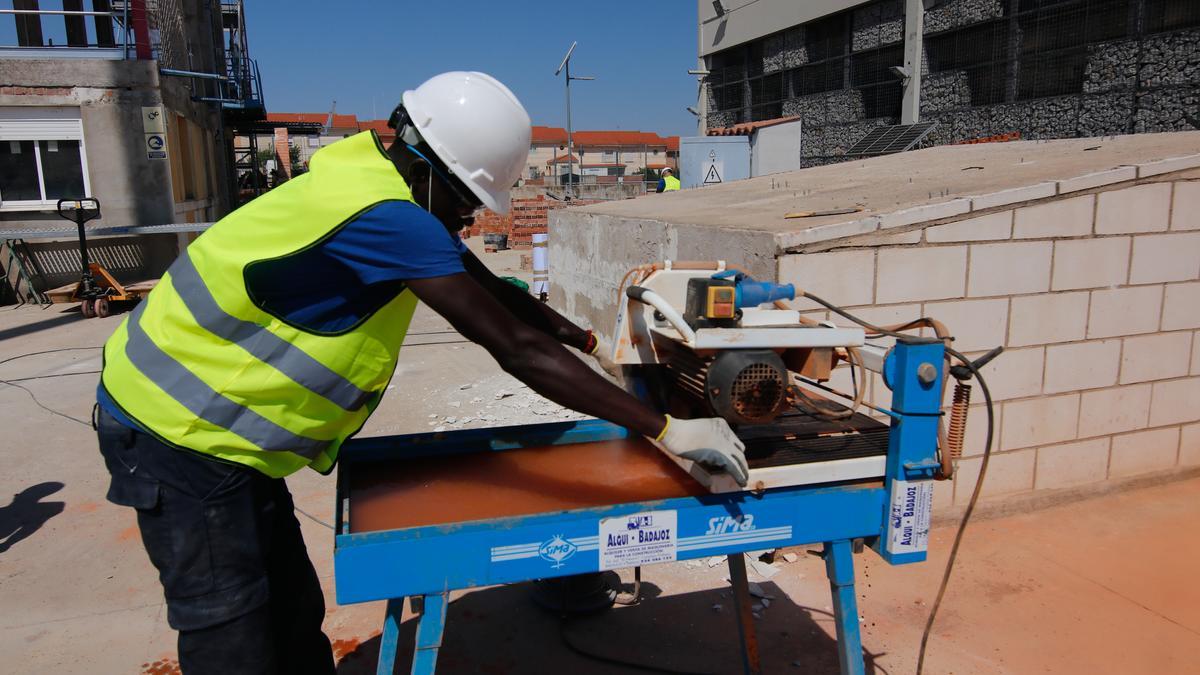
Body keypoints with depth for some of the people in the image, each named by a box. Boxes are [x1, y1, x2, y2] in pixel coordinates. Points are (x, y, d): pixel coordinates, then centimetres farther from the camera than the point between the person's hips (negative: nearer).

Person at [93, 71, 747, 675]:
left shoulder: (387, 178, -2)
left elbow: (492, 289, 8)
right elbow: (519, 350, -33)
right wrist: (664, 430, -27)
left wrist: (592, 344, 9)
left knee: (294, 618, 17)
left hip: (214, 417, 9)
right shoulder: (384, 217, -31)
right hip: (181, 432, -9)